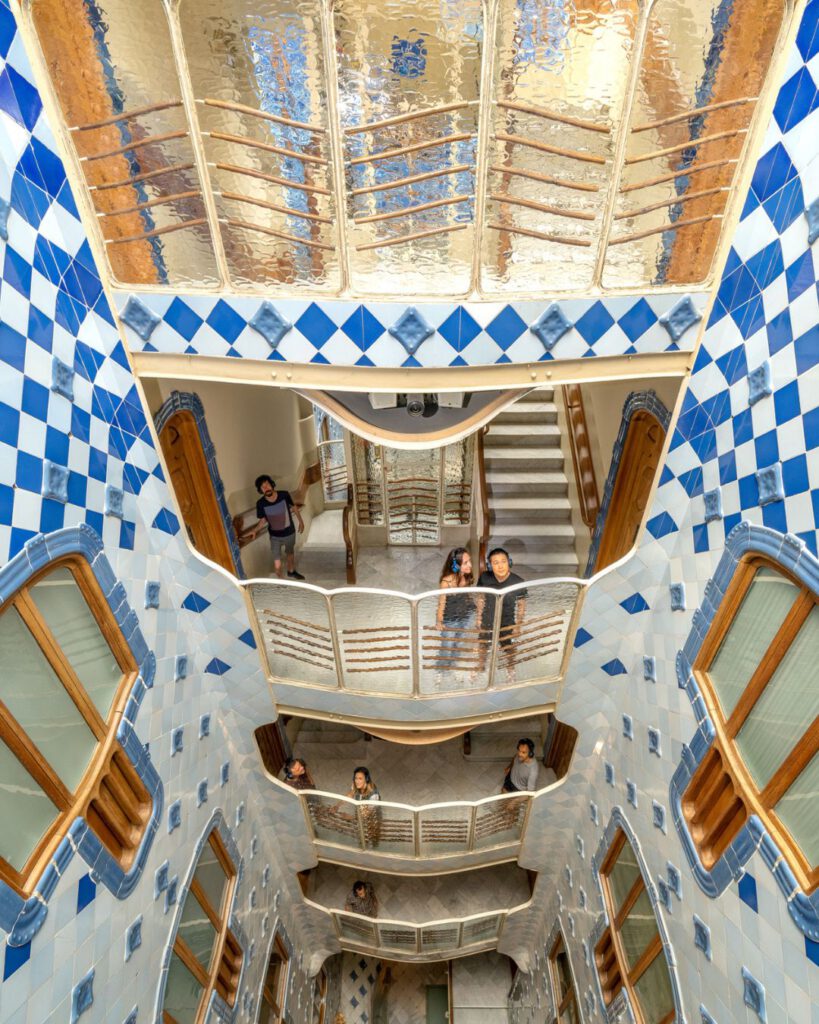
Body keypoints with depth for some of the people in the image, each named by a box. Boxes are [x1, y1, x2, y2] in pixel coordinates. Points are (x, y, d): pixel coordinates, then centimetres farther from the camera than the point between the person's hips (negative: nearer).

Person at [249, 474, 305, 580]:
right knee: (277, 560, 8)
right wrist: (256, 529, -23)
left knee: (290, 553, 26)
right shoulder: (260, 504, -22)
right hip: (275, 536, -2)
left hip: (290, 532, 2)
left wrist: (300, 521, 5)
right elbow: (263, 520, -6)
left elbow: (293, 507, -2)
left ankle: (291, 572, 53)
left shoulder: (284, 495, -22)